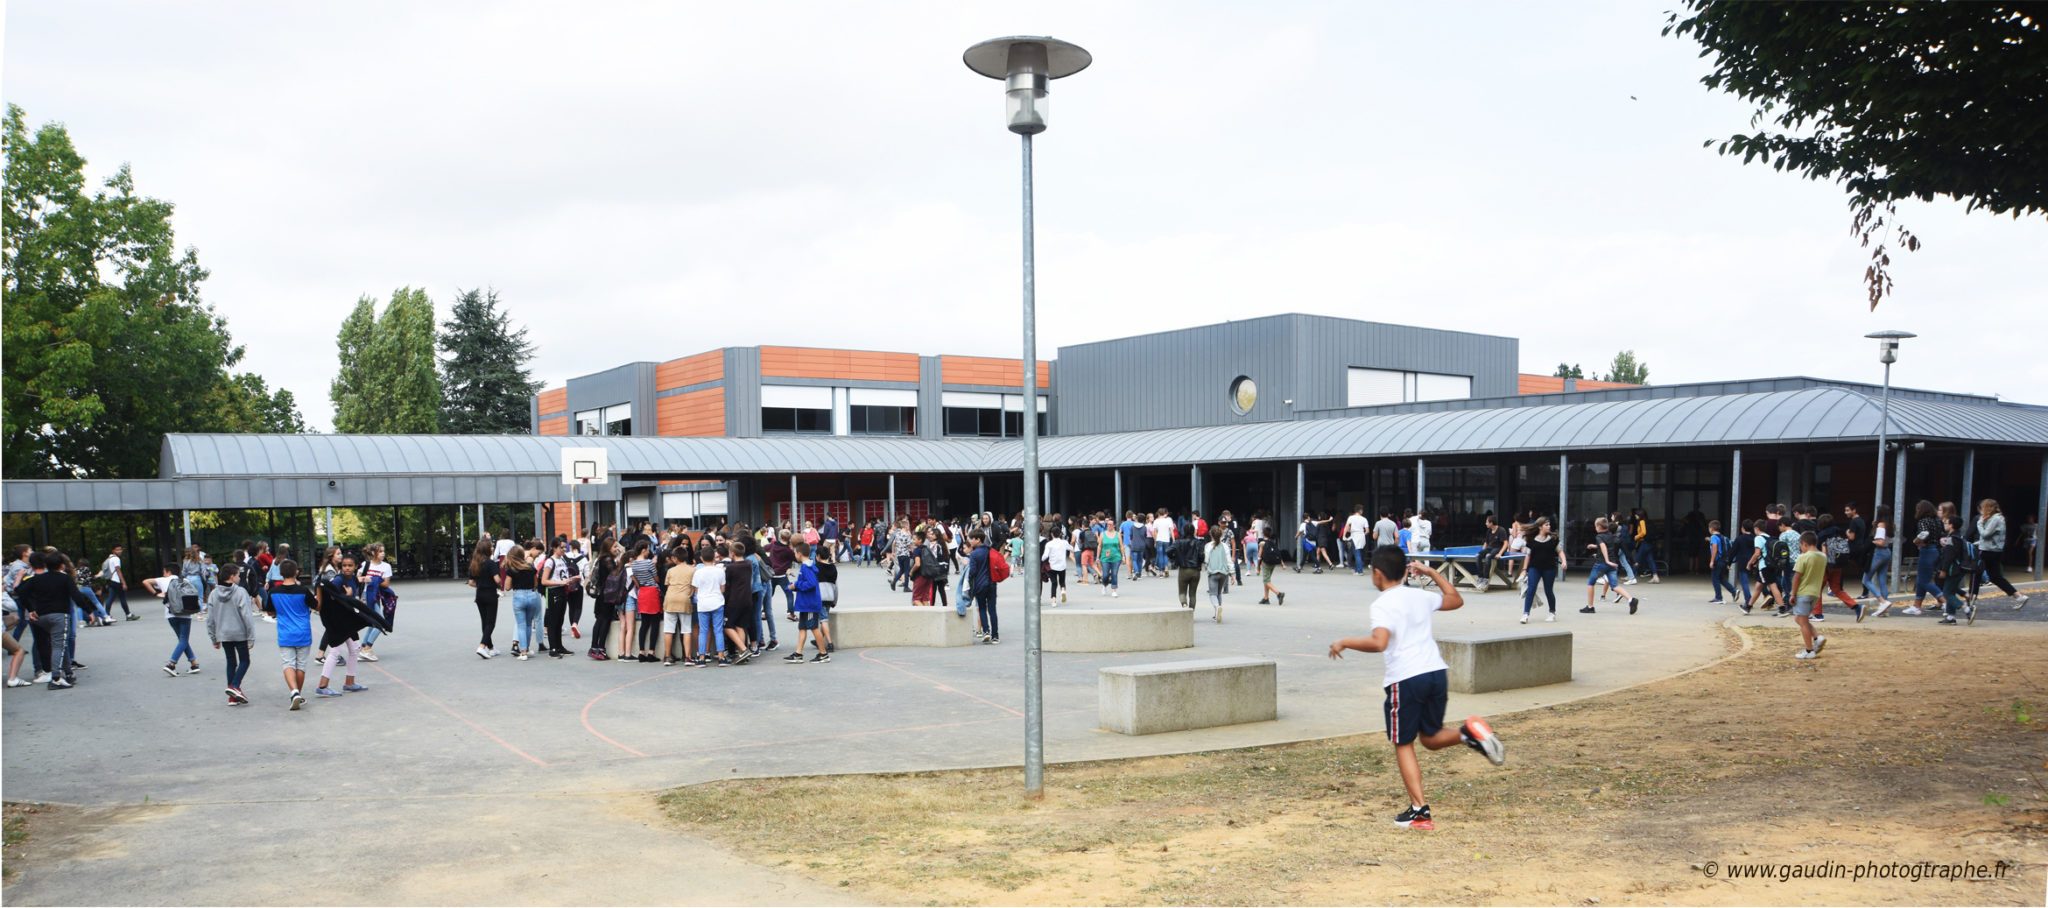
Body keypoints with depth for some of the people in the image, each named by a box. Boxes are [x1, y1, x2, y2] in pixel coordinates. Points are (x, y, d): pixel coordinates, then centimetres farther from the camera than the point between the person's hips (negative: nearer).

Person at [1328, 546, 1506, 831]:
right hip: (1437, 672, 6)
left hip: (1405, 679, -6)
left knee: (1403, 745, 6)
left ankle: (1420, 810, -1)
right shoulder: (1421, 596, 13)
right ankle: (1469, 733, -8)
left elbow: (1379, 642, -23)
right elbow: (1456, 600, 31)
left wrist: (1345, 642, -10)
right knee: (1431, 738, 21)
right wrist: (1431, 572, 35)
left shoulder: (1382, 604, -8)